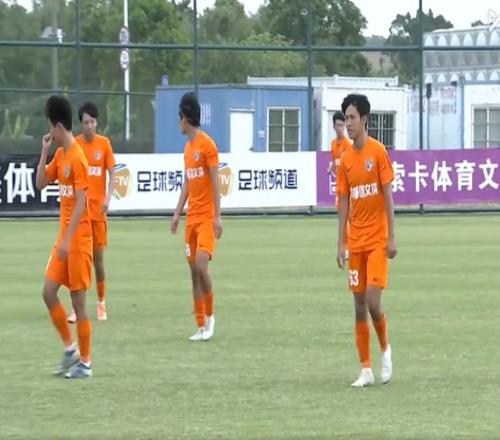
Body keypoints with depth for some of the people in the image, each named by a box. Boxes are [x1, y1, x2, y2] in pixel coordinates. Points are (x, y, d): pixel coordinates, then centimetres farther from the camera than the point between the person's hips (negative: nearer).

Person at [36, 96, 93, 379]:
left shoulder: (77, 158, -17)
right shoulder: (60, 155, 11)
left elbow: (81, 202, -20)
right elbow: (41, 183, 17)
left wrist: (67, 240, -22)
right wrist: (44, 151, 6)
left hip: (78, 240, -9)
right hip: (64, 238, 9)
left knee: (78, 301, -2)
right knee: (49, 292, 7)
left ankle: (85, 363, 6)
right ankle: (71, 349, 17)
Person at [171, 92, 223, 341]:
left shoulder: (207, 145, -10)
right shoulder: (188, 147, 14)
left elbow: (216, 183, -12)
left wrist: (217, 217, -16)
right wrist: (177, 213, 17)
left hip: (206, 217, -8)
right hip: (191, 217, 8)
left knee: (201, 264, -19)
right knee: (194, 270, 4)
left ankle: (210, 315, -2)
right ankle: (201, 326, 7)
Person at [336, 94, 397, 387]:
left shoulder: (378, 152, -7)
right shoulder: (346, 159, 8)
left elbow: (388, 197, -7)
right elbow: (344, 203, 11)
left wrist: (392, 238, -10)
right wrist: (341, 243, 6)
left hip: (377, 240, -5)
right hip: (356, 242, 5)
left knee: (373, 299, -15)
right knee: (359, 303, 4)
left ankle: (386, 349, 11)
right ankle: (366, 370, 8)